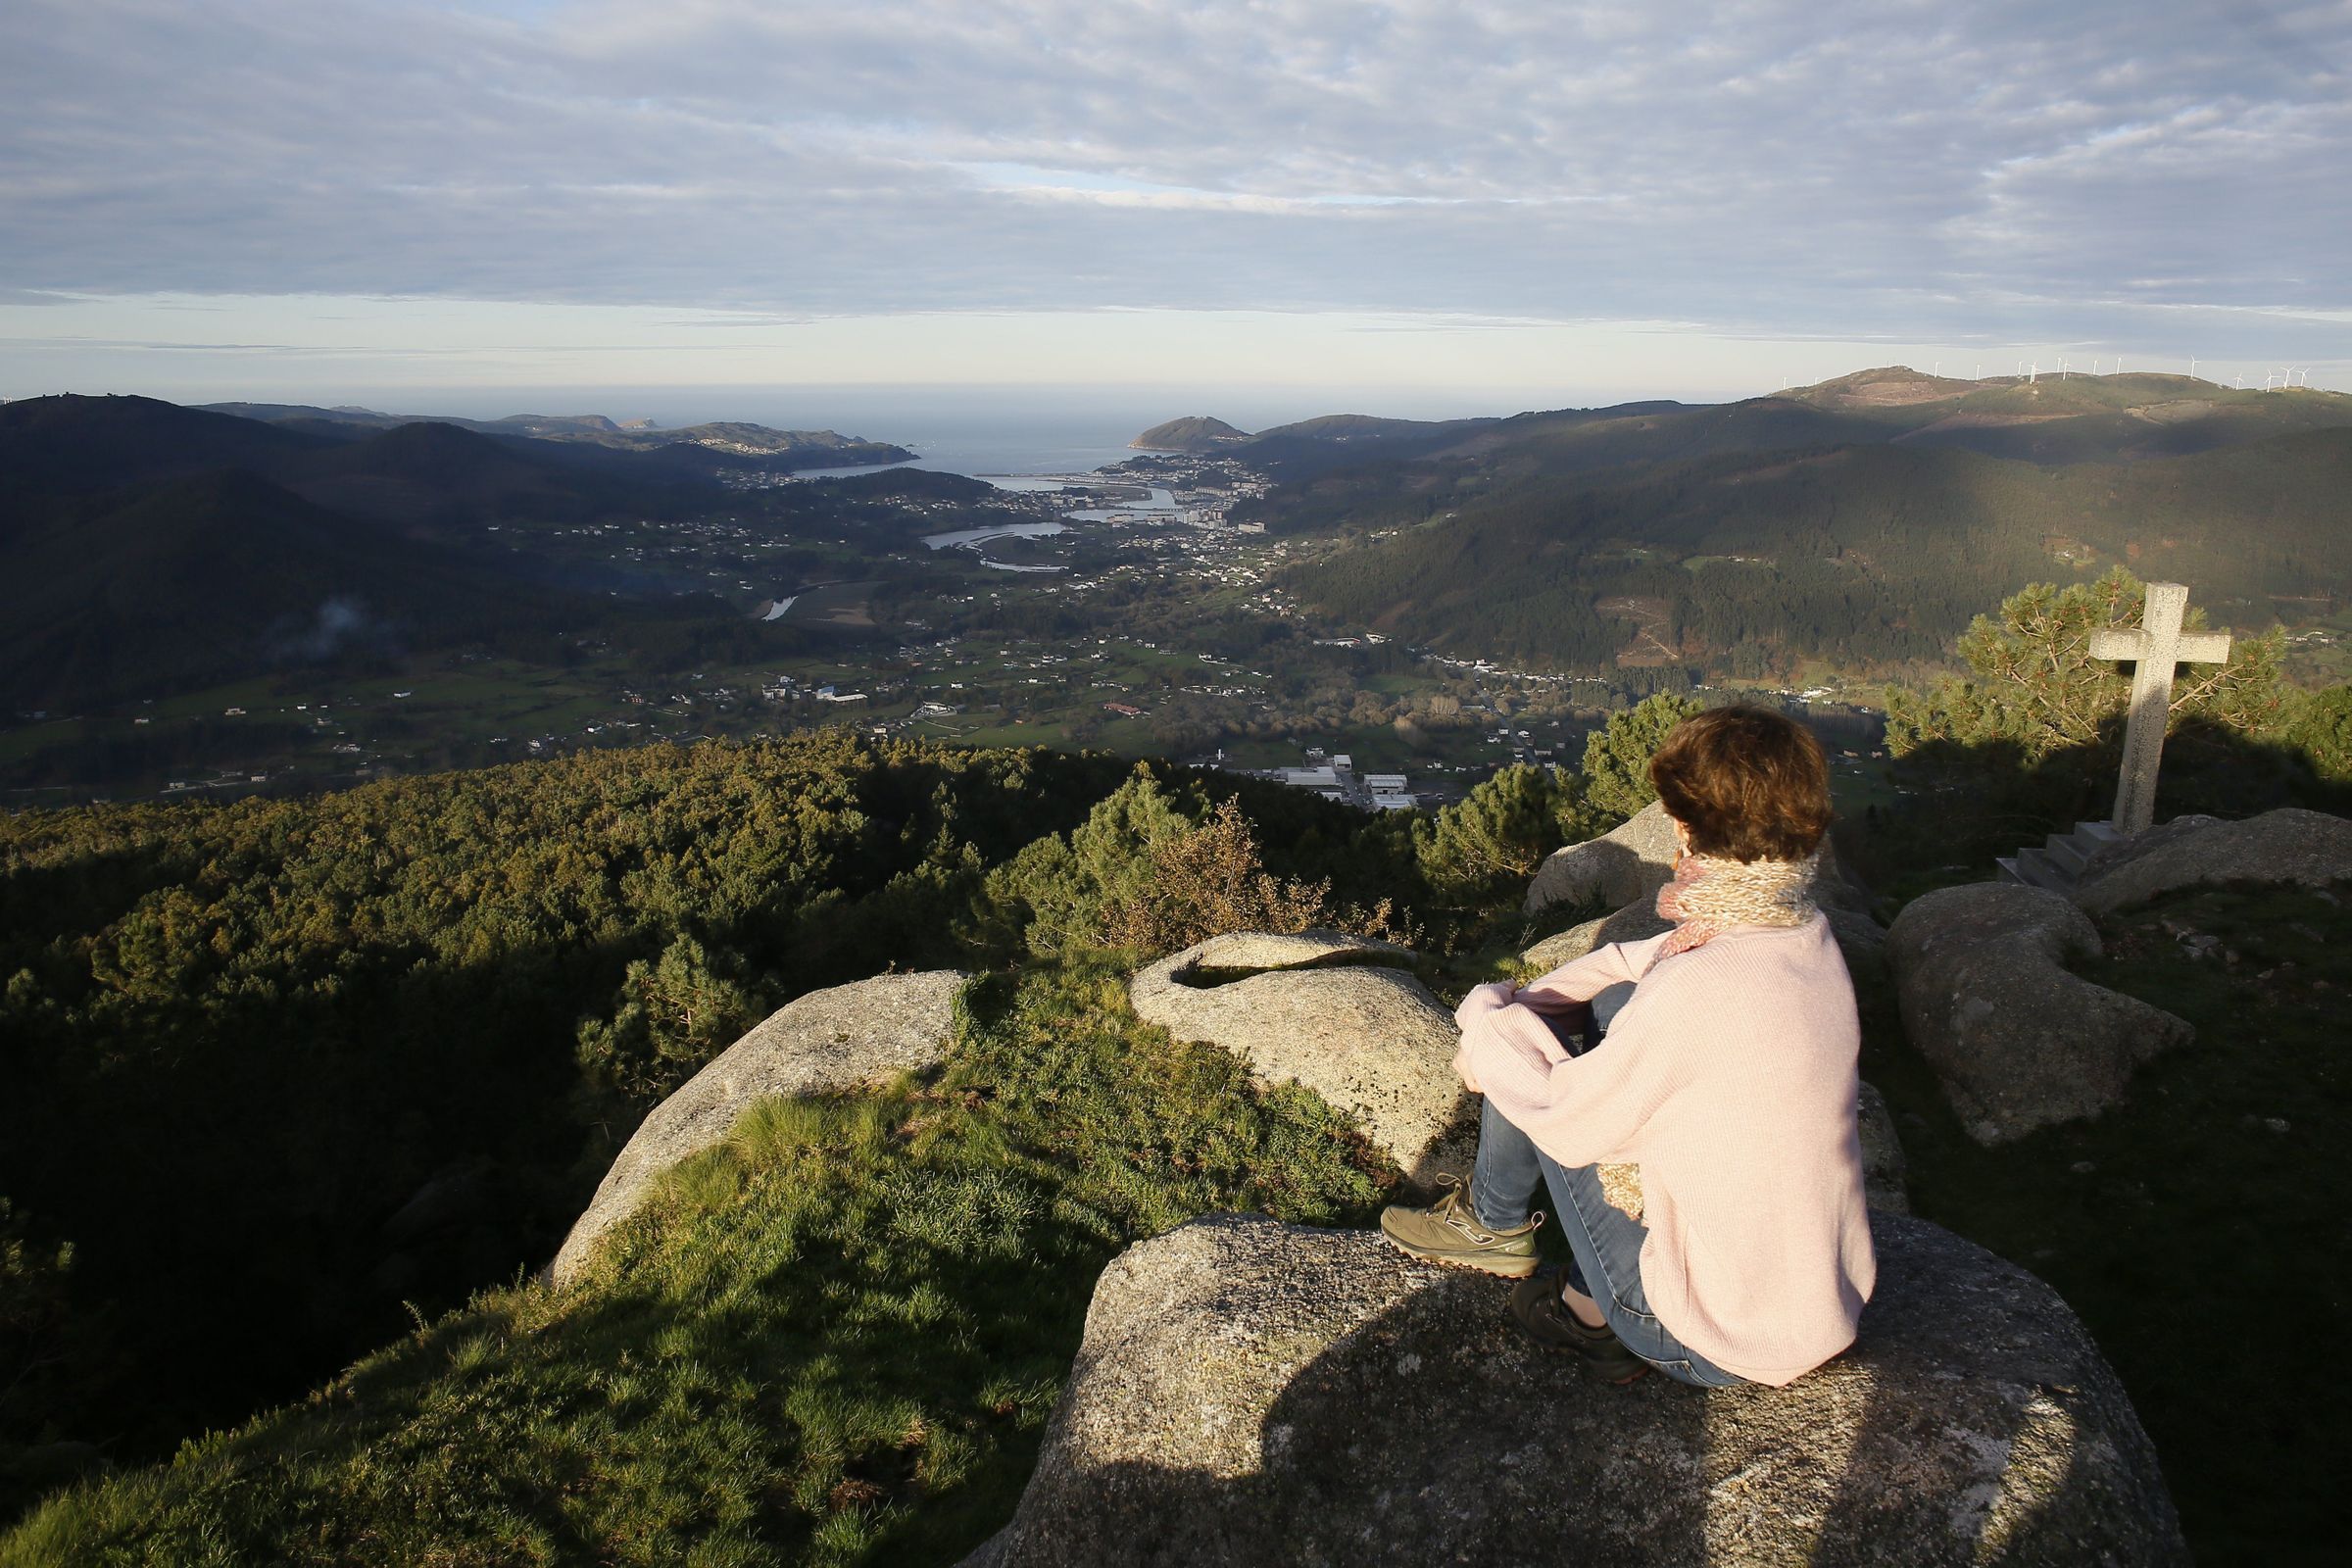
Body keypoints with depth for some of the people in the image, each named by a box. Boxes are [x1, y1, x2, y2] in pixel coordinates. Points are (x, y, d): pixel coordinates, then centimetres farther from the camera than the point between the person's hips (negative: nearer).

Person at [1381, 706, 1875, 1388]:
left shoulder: (1697, 988, -30)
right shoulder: (1810, 939, -5)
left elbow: (1565, 1117, -17)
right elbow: (1628, 965, 9)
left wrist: (1487, 1014, -2)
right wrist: (1519, 1015, 3)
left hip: (1720, 1348, -7)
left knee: (1534, 1069, -1)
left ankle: (1495, 1224, 27)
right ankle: (1590, 1303, 22)